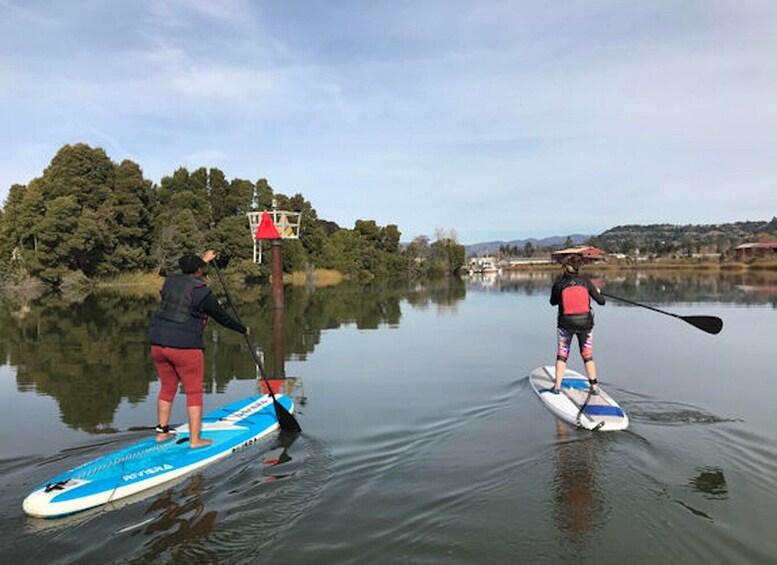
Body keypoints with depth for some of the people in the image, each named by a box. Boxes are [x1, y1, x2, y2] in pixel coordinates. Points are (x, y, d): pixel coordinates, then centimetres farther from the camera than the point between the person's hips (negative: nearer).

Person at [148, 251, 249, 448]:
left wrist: (202, 260, 45)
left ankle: (162, 432, 28)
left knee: (167, 388, 20)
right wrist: (243, 330, 15)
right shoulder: (202, 292, -9)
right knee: (194, 392, 4)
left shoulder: (170, 281, 9)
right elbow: (223, 318, 0)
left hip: (158, 342, 7)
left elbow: (187, 276, 35)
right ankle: (195, 439, 7)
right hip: (185, 346, -7)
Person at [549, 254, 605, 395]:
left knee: (562, 355, 11)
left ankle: (557, 386, 12)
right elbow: (601, 301, 2)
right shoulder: (585, 282, -4)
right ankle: (594, 386, 16)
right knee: (588, 355, 14)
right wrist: (598, 292, 22)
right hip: (585, 323, 1)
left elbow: (553, 302, 8)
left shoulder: (558, 283, -8)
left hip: (566, 324, -1)